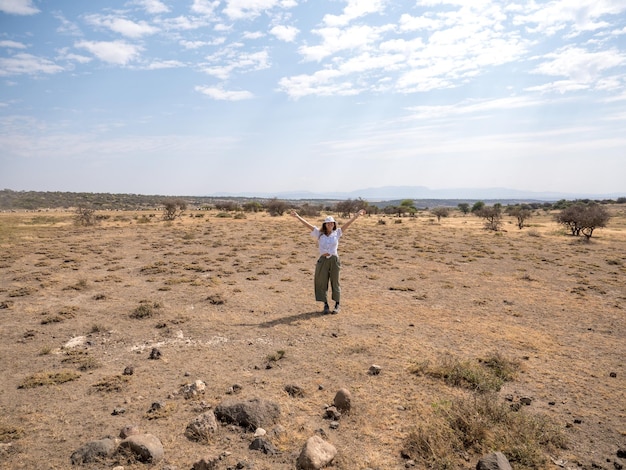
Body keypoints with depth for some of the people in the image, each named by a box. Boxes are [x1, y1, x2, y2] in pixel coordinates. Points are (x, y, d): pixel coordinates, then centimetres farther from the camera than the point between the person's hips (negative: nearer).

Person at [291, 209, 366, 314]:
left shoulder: (337, 233, 5)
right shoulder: (319, 234, 5)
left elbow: (348, 224, 2)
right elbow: (308, 225, 0)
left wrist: (357, 215, -3)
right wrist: (297, 216, -4)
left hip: (334, 260, 0)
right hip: (323, 260, 1)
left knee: (335, 282, 6)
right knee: (322, 283, 5)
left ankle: (337, 305, 16)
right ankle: (326, 305, 17)